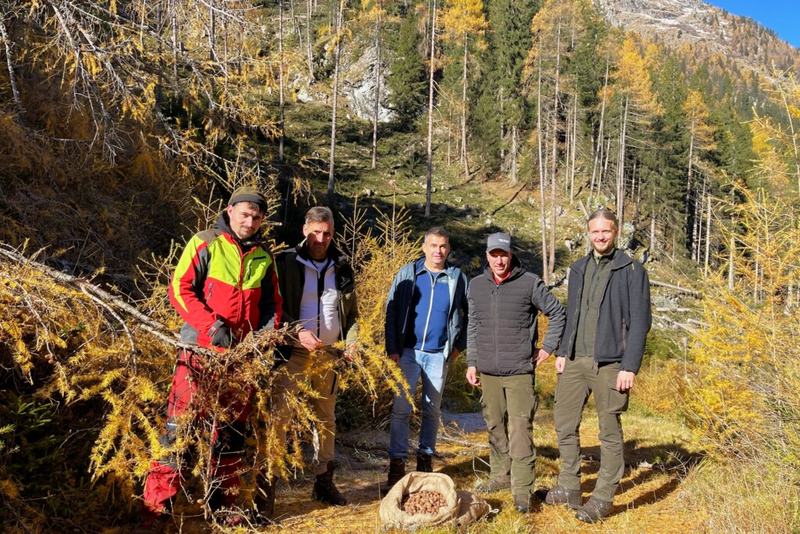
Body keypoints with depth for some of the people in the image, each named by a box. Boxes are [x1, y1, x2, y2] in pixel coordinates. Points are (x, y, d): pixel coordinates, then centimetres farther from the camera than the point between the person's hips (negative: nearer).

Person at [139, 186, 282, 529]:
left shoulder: (264, 257, 11)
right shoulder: (205, 244, -3)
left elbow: (271, 303, 17)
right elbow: (180, 288, -8)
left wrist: (268, 332, -1)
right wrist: (211, 324, -18)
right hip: (201, 350, -4)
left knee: (232, 429, 12)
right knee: (180, 421, -7)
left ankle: (222, 502, 24)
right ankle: (155, 504, 2)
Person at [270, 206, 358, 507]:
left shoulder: (341, 269, 9)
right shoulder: (287, 264, -4)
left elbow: (351, 313, 14)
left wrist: (351, 341, -2)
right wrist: (297, 333, -20)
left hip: (330, 355, 4)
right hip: (295, 353, -4)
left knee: (326, 417, 13)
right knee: (280, 413, -10)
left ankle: (324, 481, 26)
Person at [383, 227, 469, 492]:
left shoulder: (457, 278, 4)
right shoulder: (407, 274, 2)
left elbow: (469, 314, 13)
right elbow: (391, 312, 0)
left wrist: (460, 344, 5)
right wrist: (392, 349, -7)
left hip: (439, 354, 1)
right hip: (408, 352, -1)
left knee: (432, 410, 11)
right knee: (401, 408, -3)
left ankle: (425, 460, 24)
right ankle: (397, 464, 6)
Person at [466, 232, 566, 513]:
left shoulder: (530, 283, -5)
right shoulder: (477, 285, 8)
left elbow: (557, 313, 5)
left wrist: (548, 347, 1)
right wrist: (472, 362, 11)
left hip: (520, 371, -4)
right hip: (488, 372, 5)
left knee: (520, 429, -7)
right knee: (495, 426, 14)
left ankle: (522, 488, 0)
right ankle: (501, 474, 29)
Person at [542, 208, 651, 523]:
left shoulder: (632, 271, -4)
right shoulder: (578, 269, 13)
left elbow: (640, 322, -8)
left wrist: (629, 367, -13)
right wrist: (562, 352, 10)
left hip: (609, 364, -5)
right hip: (575, 361, 6)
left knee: (609, 432, 4)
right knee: (564, 422, 9)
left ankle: (603, 499, 16)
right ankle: (569, 486, 24)